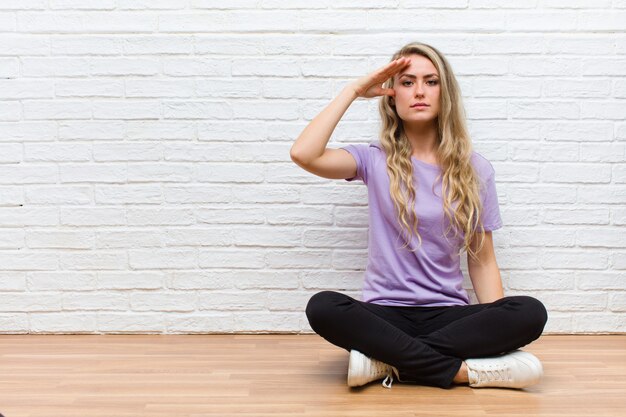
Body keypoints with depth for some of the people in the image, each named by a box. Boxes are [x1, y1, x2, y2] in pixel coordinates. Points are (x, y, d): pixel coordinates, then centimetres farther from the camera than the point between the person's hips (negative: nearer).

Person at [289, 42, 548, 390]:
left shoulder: (474, 169, 7)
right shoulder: (376, 161, 4)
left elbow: (482, 260, 7)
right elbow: (304, 154, -14)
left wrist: (496, 330, -8)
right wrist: (354, 90, -5)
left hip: (449, 313, 1)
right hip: (385, 312, -1)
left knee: (531, 313, -27)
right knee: (322, 308, -32)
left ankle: (388, 360, -23)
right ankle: (463, 371, -25)